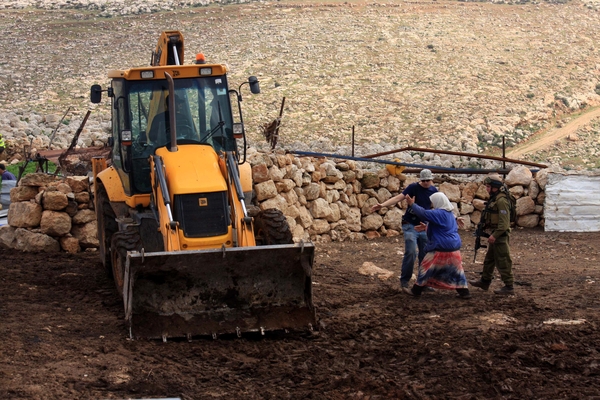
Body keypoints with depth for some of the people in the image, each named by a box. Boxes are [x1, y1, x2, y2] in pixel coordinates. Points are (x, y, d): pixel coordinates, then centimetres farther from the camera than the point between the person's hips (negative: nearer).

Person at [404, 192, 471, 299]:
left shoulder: (438, 214, -16)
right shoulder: (450, 213, 13)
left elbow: (423, 213, -19)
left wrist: (412, 204, -9)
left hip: (441, 248, -8)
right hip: (454, 247, 8)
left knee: (426, 267, 4)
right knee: (456, 269, 15)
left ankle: (416, 290, 10)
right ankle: (464, 292, 12)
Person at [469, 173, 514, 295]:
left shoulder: (501, 200, -19)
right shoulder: (493, 199, 13)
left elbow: (504, 222, -24)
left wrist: (495, 235, -26)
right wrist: (484, 226, 14)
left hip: (501, 235, -11)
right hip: (495, 234, 11)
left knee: (503, 261, -6)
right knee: (489, 259, 20)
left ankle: (509, 287, -2)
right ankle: (485, 282, 31)